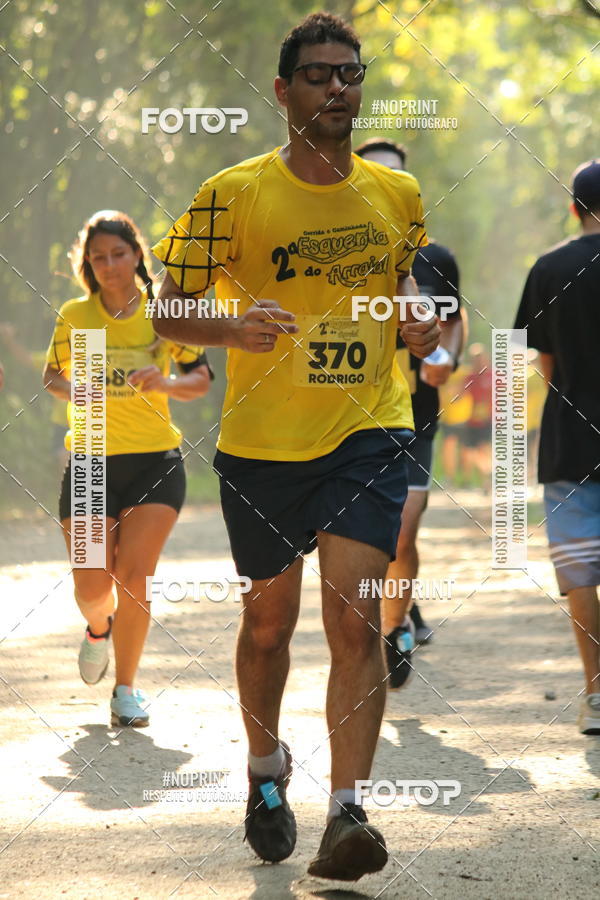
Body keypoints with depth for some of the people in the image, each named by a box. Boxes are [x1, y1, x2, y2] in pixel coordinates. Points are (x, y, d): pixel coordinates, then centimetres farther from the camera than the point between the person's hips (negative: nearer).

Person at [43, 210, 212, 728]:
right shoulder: (73, 316, 1)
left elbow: (201, 381, 2)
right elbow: (52, 375, 14)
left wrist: (167, 383, -19)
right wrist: (71, 390, -9)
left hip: (155, 461, -1)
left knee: (135, 577, -12)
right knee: (92, 586, -5)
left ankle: (126, 688, 7)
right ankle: (99, 628, 34)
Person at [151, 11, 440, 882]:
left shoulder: (396, 194, 6)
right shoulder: (234, 194, -5)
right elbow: (169, 314, -2)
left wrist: (418, 317, 1)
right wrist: (237, 328, -22)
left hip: (367, 433, 1)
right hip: (261, 442, -1)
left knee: (355, 616, -14)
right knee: (268, 621, 13)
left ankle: (347, 812, -15)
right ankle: (267, 771, 38)